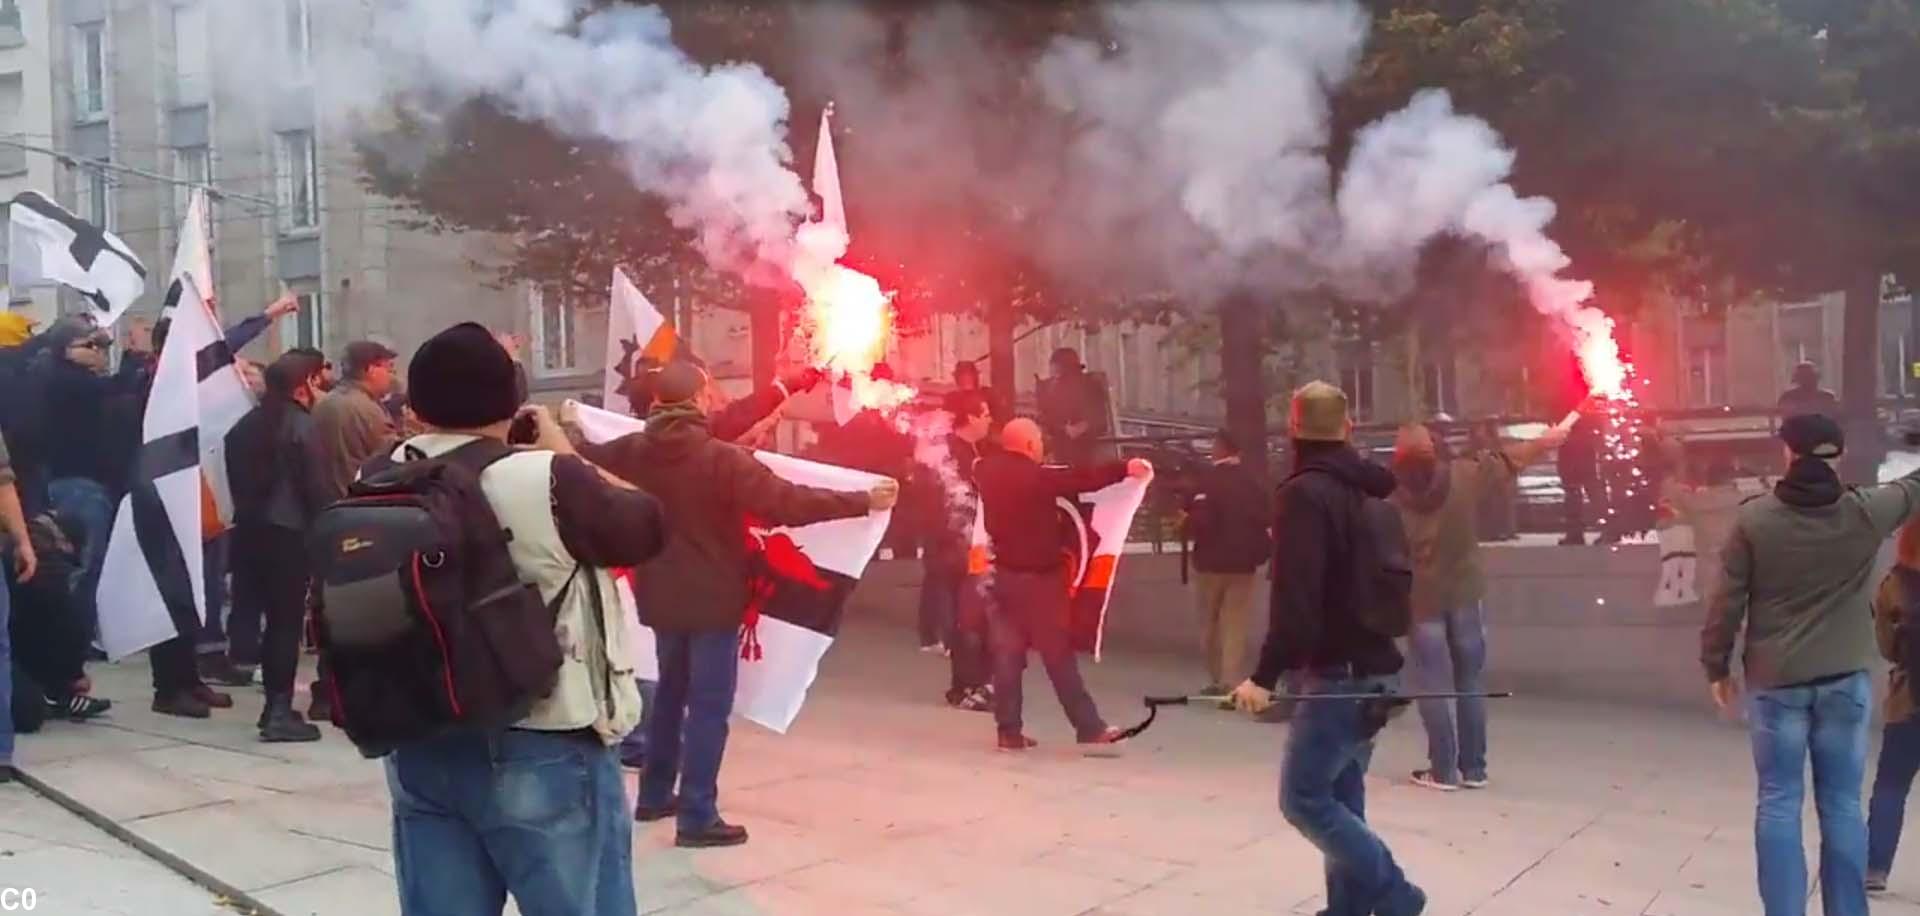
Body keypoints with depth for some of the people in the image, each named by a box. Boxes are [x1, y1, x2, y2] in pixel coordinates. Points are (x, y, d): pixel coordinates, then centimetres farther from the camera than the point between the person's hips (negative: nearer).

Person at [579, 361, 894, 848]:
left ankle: (655, 795, 33)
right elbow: (788, 503, -26)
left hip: (661, 597, 7)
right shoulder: (722, 458, -21)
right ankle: (698, 818, 2)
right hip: (713, 600, -6)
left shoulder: (633, 452, -3)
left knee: (671, 692, 23)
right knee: (709, 705, 0)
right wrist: (865, 500, -21)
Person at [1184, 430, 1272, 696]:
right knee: (1235, 625, 3)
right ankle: (1231, 683, -4)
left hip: (1211, 561, -3)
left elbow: (1199, 520, -21)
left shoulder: (1208, 478, -14)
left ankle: (1218, 681, 20)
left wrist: (1186, 524, -1)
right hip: (1243, 562, 3)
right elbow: (1267, 519, 6)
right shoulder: (1254, 480, 3)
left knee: (1211, 625, 12)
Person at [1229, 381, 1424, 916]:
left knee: (1304, 798, -2)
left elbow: (1294, 596, -24)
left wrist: (1266, 675, -24)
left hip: (1337, 673, -9)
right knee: (1341, 797, 14)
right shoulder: (1368, 487, 11)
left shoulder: (1305, 492, -14)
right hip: (1374, 668, 9)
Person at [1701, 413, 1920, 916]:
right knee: (1842, 803, 8)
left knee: (1778, 803, 5)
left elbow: (1727, 601, -4)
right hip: (1845, 678, 1)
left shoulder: (1754, 519, -7)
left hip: (1775, 680, -1)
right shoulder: (1867, 511, -5)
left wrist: (1717, 666, 7)